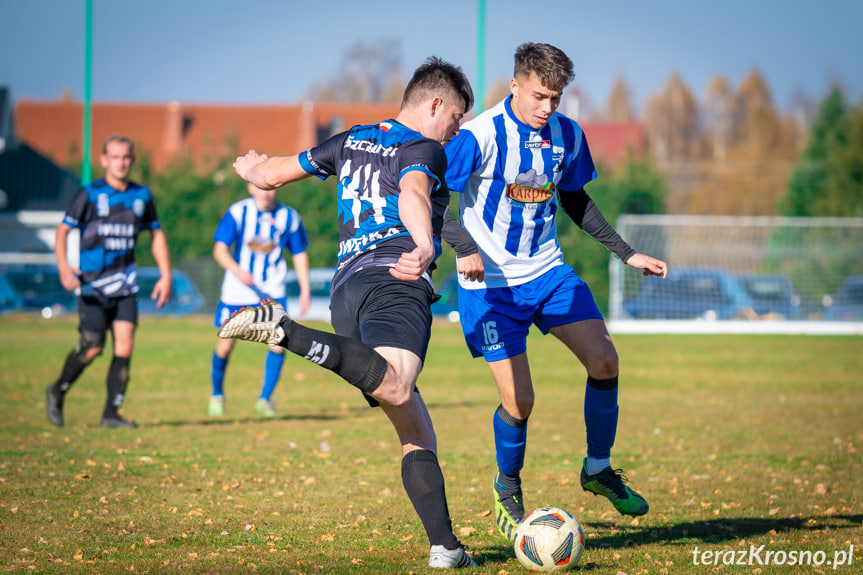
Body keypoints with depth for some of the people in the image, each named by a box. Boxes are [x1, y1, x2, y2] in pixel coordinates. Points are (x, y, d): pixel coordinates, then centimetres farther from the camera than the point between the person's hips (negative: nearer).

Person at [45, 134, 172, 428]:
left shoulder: (142, 195, 8)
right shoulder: (90, 194, -4)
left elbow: (156, 234, 19)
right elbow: (63, 230, -6)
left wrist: (166, 275, 13)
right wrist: (63, 265, -22)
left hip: (124, 284, 4)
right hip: (92, 283, -4)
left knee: (124, 344, -9)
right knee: (92, 347, -8)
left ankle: (111, 412, 0)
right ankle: (57, 393, 18)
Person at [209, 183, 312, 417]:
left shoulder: (289, 217, 0)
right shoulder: (237, 213, -7)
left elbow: (299, 254, 11)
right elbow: (220, 249, -11)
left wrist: (305, 290, 6)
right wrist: (237, 270, -29)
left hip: (272, 292, 1)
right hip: (237, 290, -1)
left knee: (278, 342, -14)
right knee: (226, 344, 2)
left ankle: (265, 399, 1)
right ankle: (217, 395, 27)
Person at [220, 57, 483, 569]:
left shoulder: (352, 142, 26)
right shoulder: (424, 149, 6)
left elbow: (271, 175, 34)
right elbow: (412, 196, -18)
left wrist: (251, 167, 58)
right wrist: (426, 248, -38)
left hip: (348, 286, 8)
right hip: (394, 282, -8)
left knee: (415, 431, 9)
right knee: (396, 389, -36)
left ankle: (445, 545, -2)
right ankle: (282, 330, -41)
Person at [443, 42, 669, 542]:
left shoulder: (568, 136, 0)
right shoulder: (480, 136, -18)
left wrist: (627, 254, 15)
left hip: (548, 271, 5)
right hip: (491, 283, -5)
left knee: (605, 359, -10)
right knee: (519, 401, -8)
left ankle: (598, 469, 11)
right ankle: (508, 488, 21)